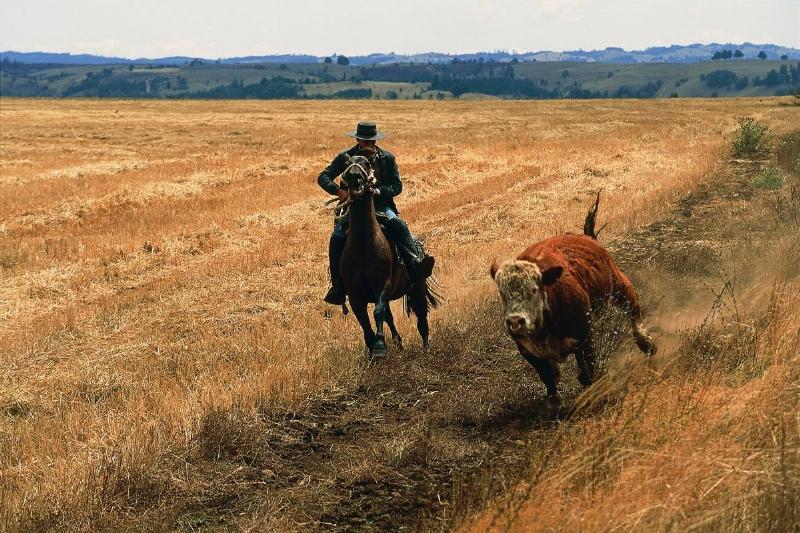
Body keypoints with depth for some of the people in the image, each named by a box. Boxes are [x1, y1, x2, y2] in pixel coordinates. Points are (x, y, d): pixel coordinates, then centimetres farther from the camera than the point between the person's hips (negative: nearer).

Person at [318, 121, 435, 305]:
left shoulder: (387, 158, 5)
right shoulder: (345, 157, 3)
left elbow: (397, 186, 3)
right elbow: (323, 177, 0)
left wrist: (378, 191, -18)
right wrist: (338, 190, -21)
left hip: (381, 206, 1)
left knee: (399, 226, -29)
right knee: (337, 239, -24)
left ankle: (416, 266, -39)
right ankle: (338, 287, -15)